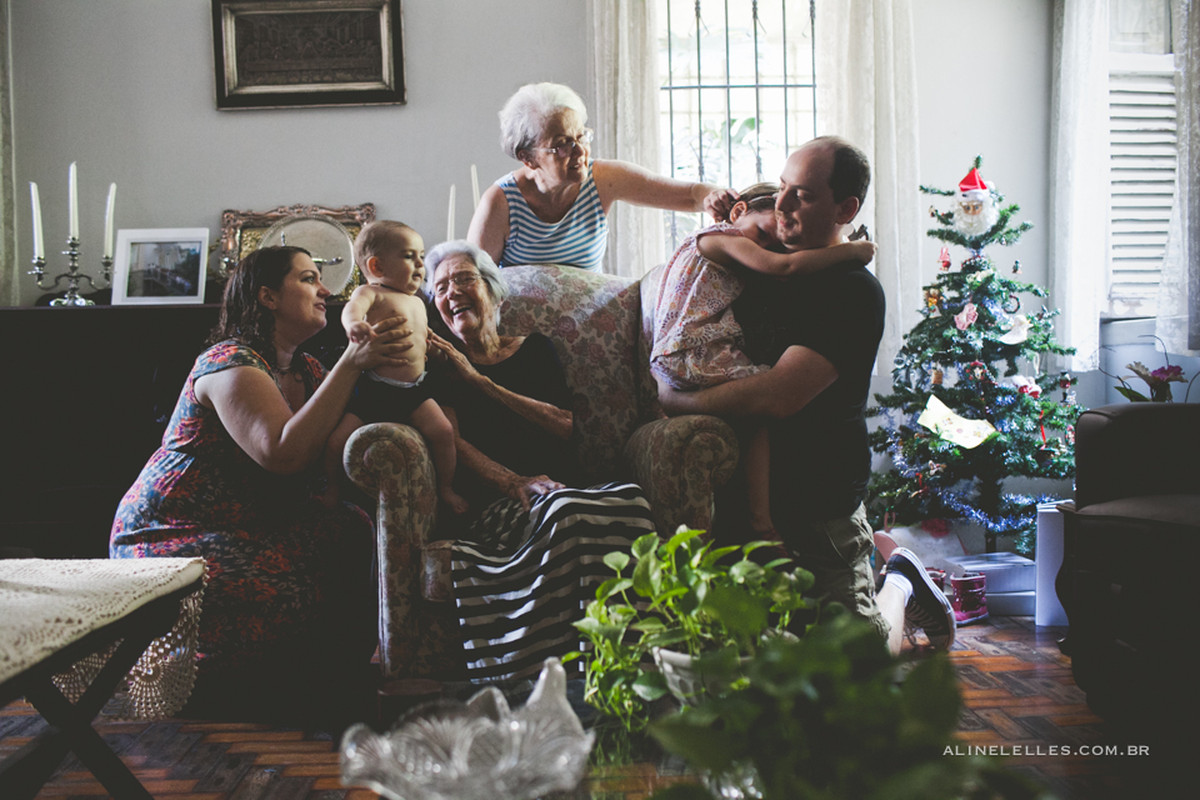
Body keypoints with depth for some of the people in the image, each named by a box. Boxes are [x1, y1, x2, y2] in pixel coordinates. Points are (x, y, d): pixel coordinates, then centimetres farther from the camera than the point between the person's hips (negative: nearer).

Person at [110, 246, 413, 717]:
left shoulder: (306, 370, 12)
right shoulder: (231, 363, -16)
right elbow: (285, 455, -30)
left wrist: (395, 366, -12)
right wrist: (351, 364, -31)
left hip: (255, 527, 8)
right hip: (170, 533, -8)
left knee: (361, 540, -12)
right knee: (283, 595, -31)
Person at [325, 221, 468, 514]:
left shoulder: (418, 303, 18)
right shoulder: (372, 293, -5)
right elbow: (352, 307, -29)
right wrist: (354, 323, -50)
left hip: (414, 390, 5)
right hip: (372, 389, -5)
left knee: (442, 430, -15)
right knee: (338, 439, -11)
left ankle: (446, 487, 7)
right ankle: (333, 487, 19)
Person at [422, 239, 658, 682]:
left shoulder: (534, 349, 23)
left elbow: (563, 425, 6)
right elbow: (453, 444, 1)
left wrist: (478, 380, 2)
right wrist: (516, 484, -18)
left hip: (562, 488, 3)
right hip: (493, 507, -3)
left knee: (627, 499, -32)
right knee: (566, 513, -37)